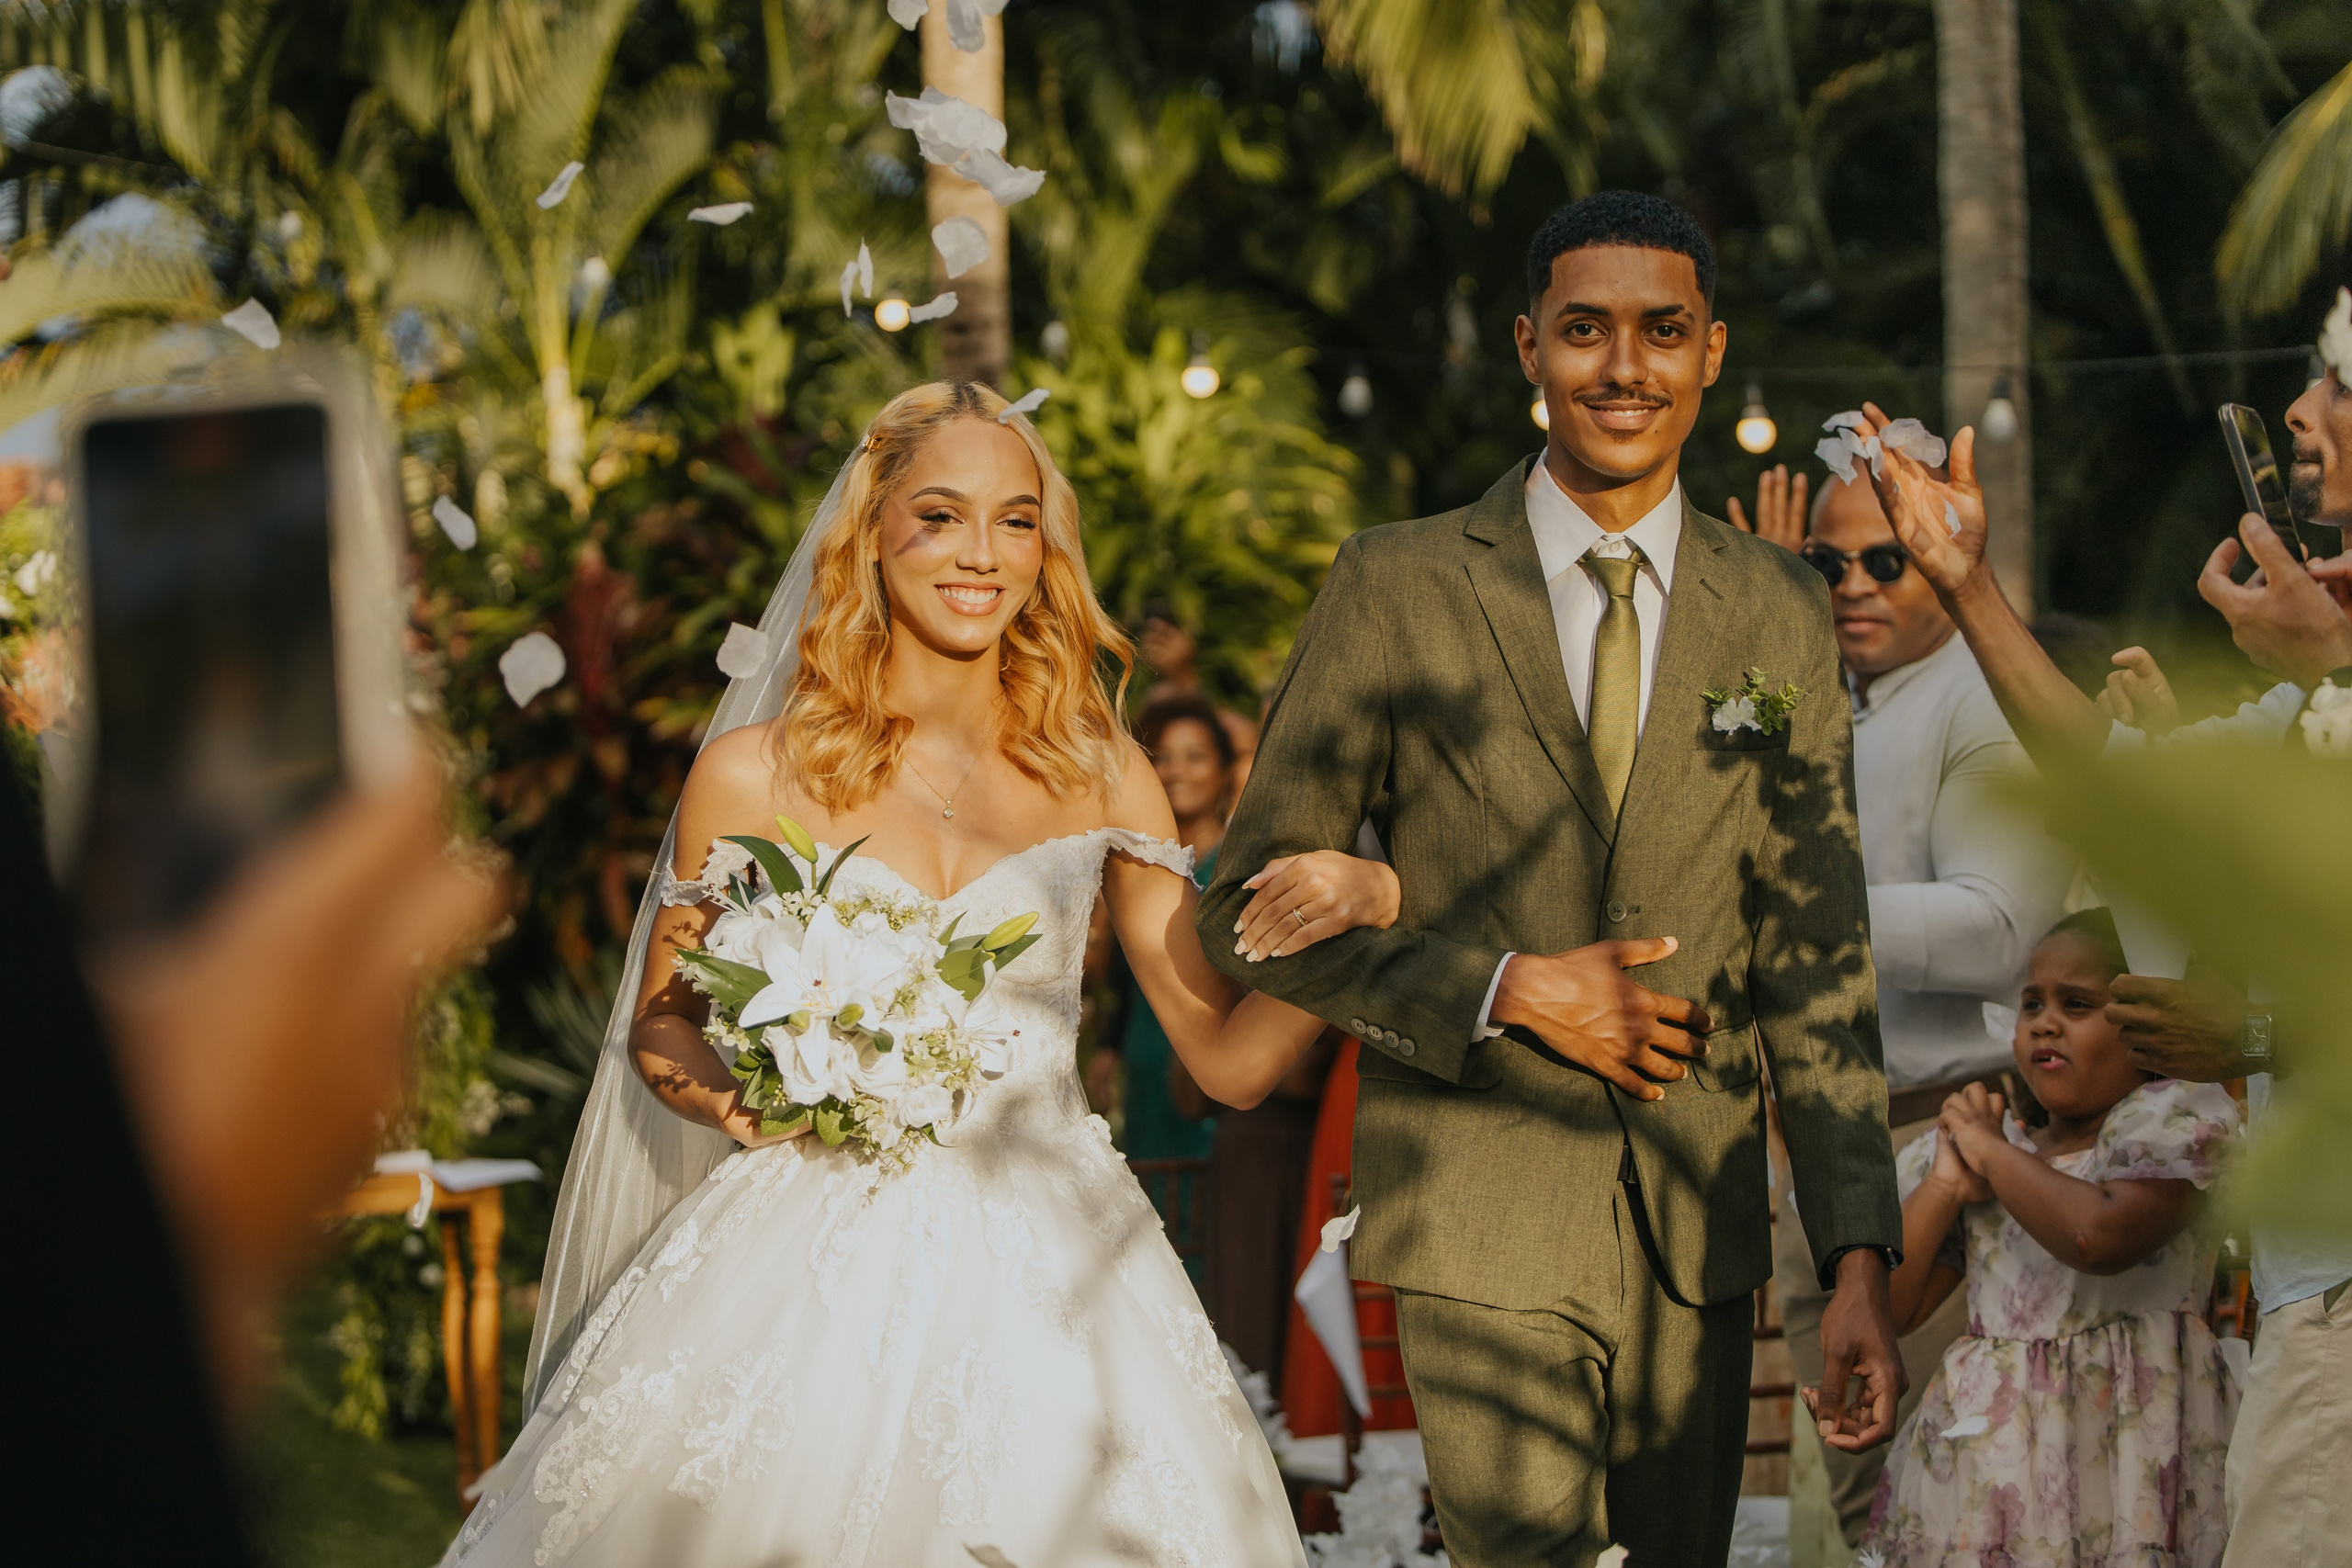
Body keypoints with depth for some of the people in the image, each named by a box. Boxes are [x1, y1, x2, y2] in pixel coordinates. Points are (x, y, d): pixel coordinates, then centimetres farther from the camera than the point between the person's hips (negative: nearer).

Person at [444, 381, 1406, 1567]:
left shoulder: (1100, 781, 8)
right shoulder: (754, 778, 3)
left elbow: (1228, 1057, 5)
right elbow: (660, 1024, 12)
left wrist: (1357, 908, -12)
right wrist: (729, 1097, -10)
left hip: (1042, 1285, 1)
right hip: (808, 1279, -1)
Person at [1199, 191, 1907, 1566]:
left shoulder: (1782, 613, 7)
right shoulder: (1400, 589, -1)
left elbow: (1817, 953, 5)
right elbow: (1256, 911, 0)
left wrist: (1861, 1261, -3)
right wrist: (1509, 989, -12)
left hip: (1699, 1237, 3)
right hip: (1482, 1225, -3)